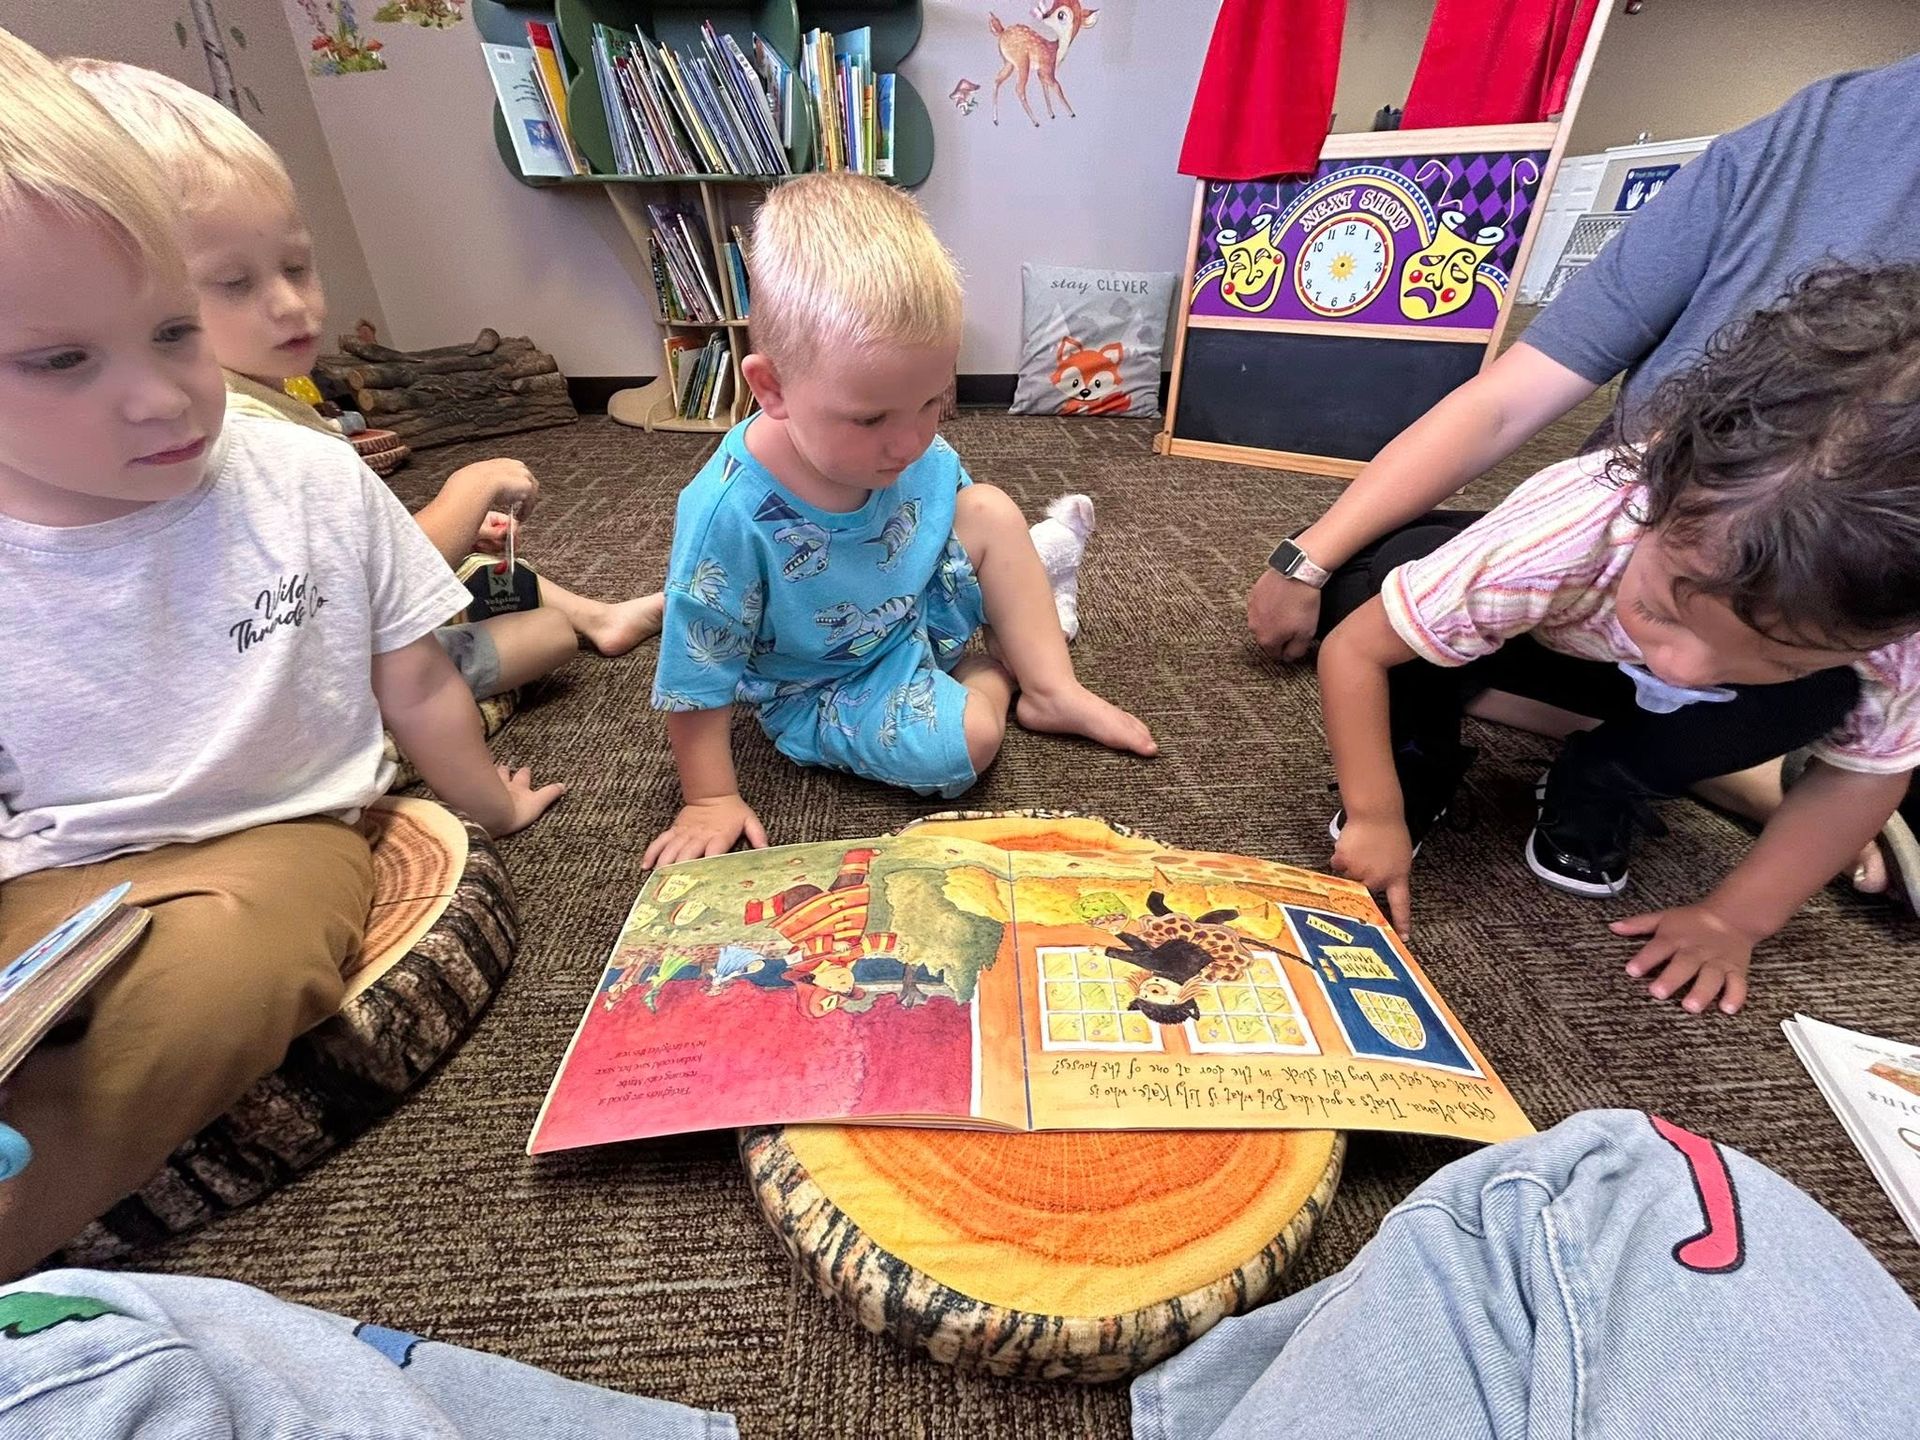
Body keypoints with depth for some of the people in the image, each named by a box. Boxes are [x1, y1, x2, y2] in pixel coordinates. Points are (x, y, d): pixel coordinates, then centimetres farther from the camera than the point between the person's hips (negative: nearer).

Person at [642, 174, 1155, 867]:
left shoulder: (914, 449, -17)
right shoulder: (730, 514, -33)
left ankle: (1054, 690, 3)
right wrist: (712, 800, -16)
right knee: (962, 743, -28)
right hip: (825, 690, -5)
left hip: (915, 609, 6)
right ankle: (990, 673, 7)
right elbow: (696, 678, -21)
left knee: (990, 511, -6)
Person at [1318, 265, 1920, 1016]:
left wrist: (1735, 916, -16)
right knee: (1375, 574, -34)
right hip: (1530, 633, -3)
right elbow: (1353, 648, -36)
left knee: (1817, 701, -29)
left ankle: (1601, 793, -1)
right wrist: (1376, 813, -37)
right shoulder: (1553, 546, -43)